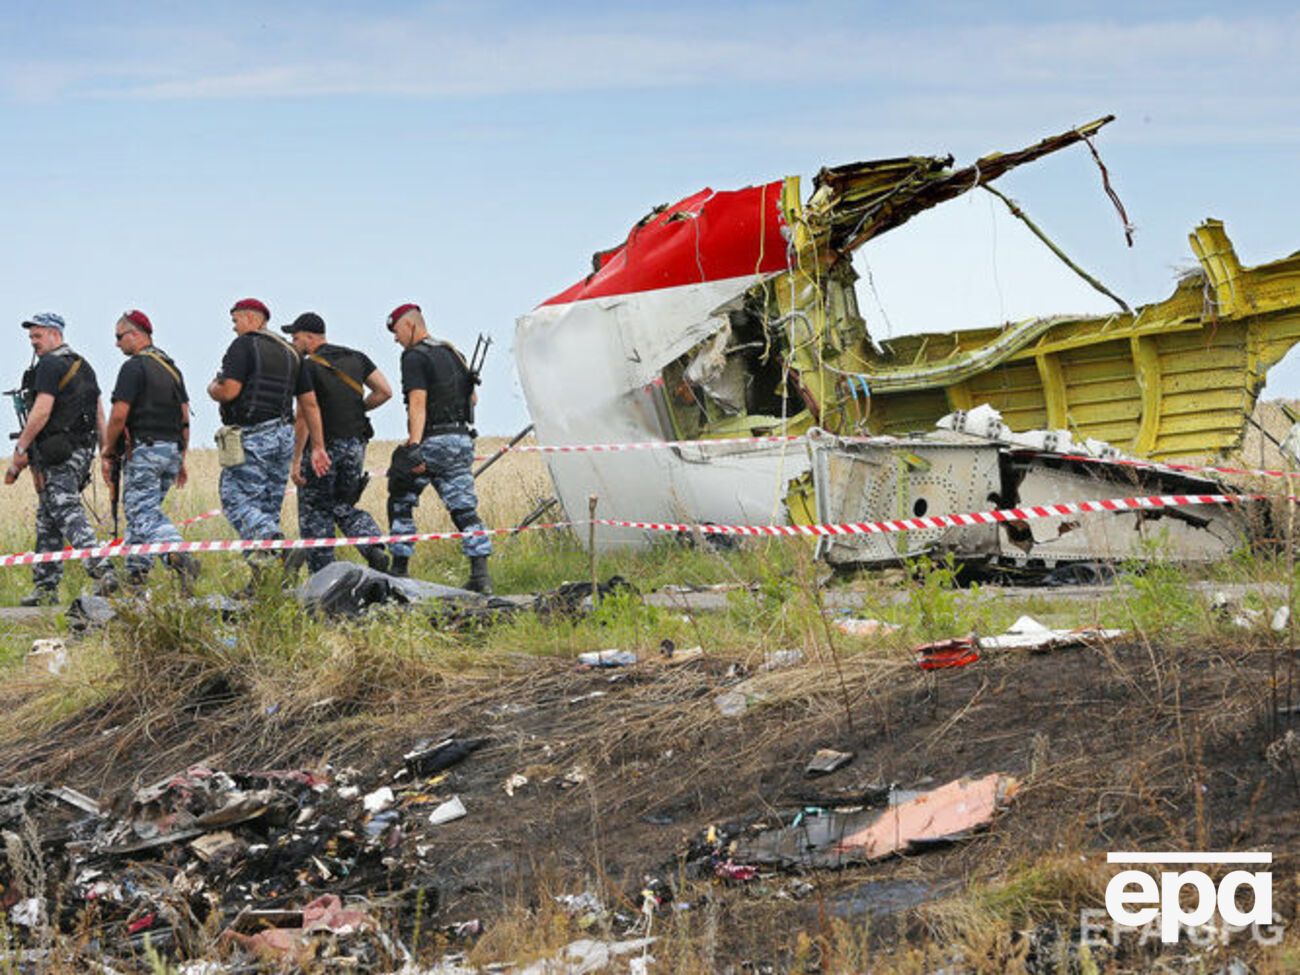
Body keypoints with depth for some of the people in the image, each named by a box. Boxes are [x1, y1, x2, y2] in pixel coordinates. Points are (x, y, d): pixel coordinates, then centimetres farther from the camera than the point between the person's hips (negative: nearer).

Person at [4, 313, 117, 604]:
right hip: (82, 449, 9)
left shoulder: (50, 365, -9)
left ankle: (101, 569, -31)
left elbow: (41, 411, -18)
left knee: (67, 513, -16)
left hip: (55, 454, -9)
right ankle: (45, 587, 14)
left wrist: (20, 450, -15)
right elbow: (99, 413, 18)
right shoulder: (83, 366, 19)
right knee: (47, 519, 13)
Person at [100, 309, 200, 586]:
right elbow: (185, 417, 16)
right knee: (139, 511, 15)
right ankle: (136, 573, 13)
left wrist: (107, 452, -4)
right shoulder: (172, 368, 17)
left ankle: (178, 555, -33)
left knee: (144, 513, -11)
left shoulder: (134, 367, -9)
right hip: (171, 449, 8)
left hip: (143, 449, -8)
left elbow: (119, 415, -15)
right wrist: (181, 459, 20)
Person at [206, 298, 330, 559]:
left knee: (237, 501, -8)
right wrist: (318, 447, 15)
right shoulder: (289, 352, 17)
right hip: (284, 436, 8)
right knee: (268, 508, 11)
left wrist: (212, 389, 6)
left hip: (252, 437, -8)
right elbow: (310, 403, 14)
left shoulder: (244, 345, -6)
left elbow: (229, 391, -17)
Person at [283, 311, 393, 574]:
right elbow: (385, 392, 3)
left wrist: (296, 459, -16)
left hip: (323, 445, -6)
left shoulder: (308, 367, -13)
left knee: (314, 512, 6)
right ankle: (374, 548, -7)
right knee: (344, 507, 18)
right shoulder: (356, 358, 7)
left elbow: (304, 416, -18)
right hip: (355, 443, 6)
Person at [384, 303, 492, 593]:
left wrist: (414, 445, -27)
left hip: (433, 441, -7)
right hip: (463, 439, 7)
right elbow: (472, 398, 25)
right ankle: (481, 574, -9)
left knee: (401, 504, 9)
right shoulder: (452, 353, 17)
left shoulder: (415, 357, -8)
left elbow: (418, 403, -20)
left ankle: (399, 571, 9)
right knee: (464, 509, 3)